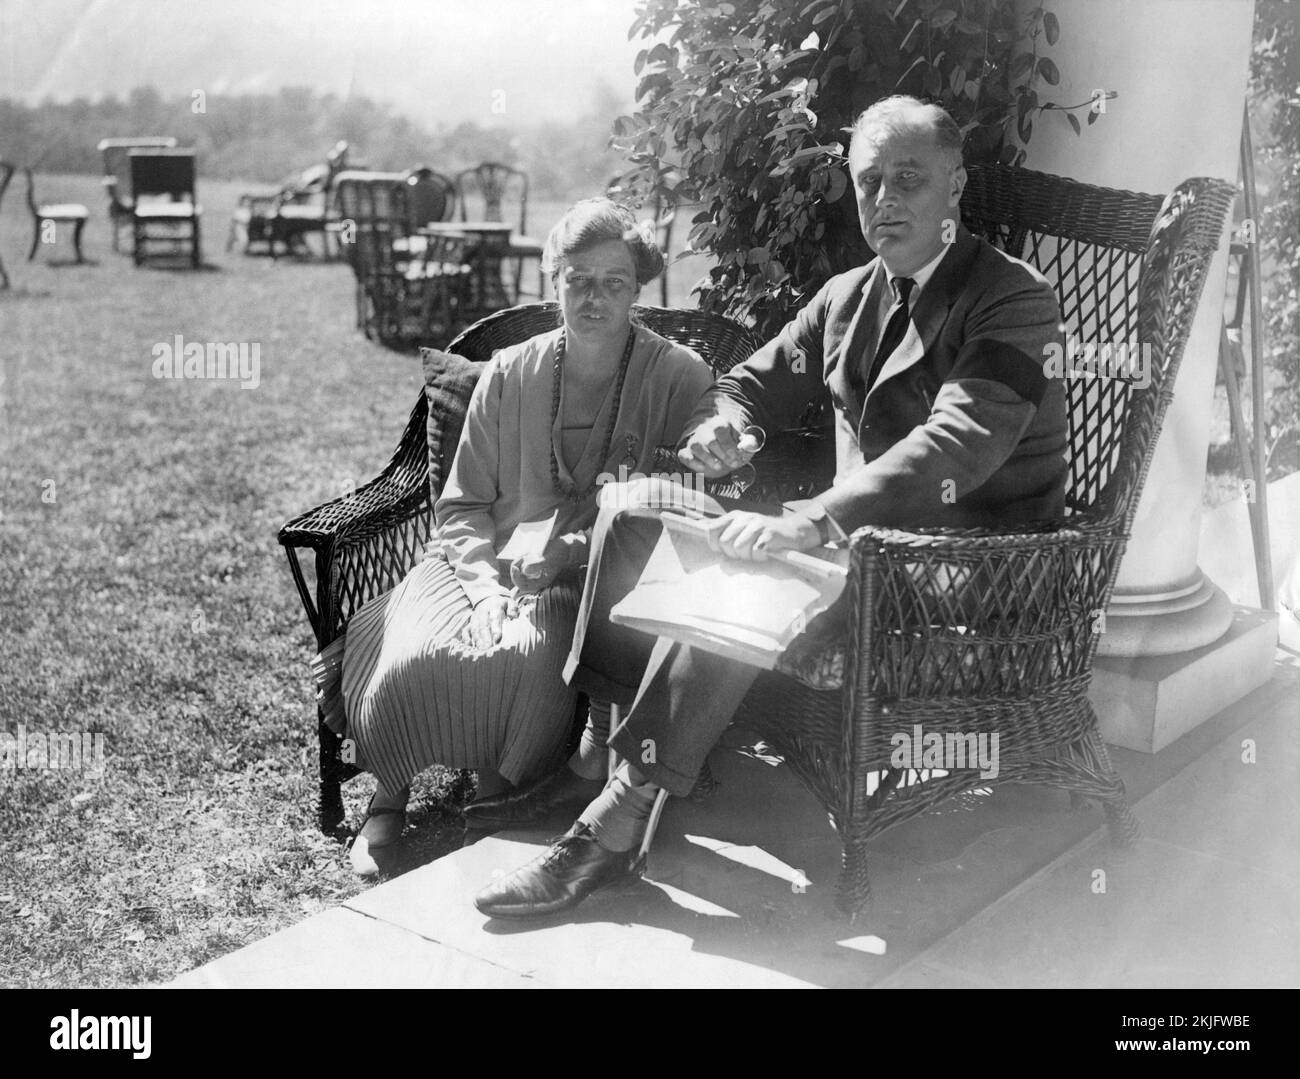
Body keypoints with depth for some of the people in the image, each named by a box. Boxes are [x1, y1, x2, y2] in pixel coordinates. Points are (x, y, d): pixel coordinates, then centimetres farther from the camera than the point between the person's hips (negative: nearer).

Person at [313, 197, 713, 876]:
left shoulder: (680, 379, 1)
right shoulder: (508, 375, 9)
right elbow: (461, 506, 10)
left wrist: (566, 552, -14)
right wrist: (489, 581, -11)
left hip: (599, 582, -2)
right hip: (489, 563, 3)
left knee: (527, 653, -35)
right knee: (413, 654, -26)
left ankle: (503, 796, -6)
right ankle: (390, 795, 2)